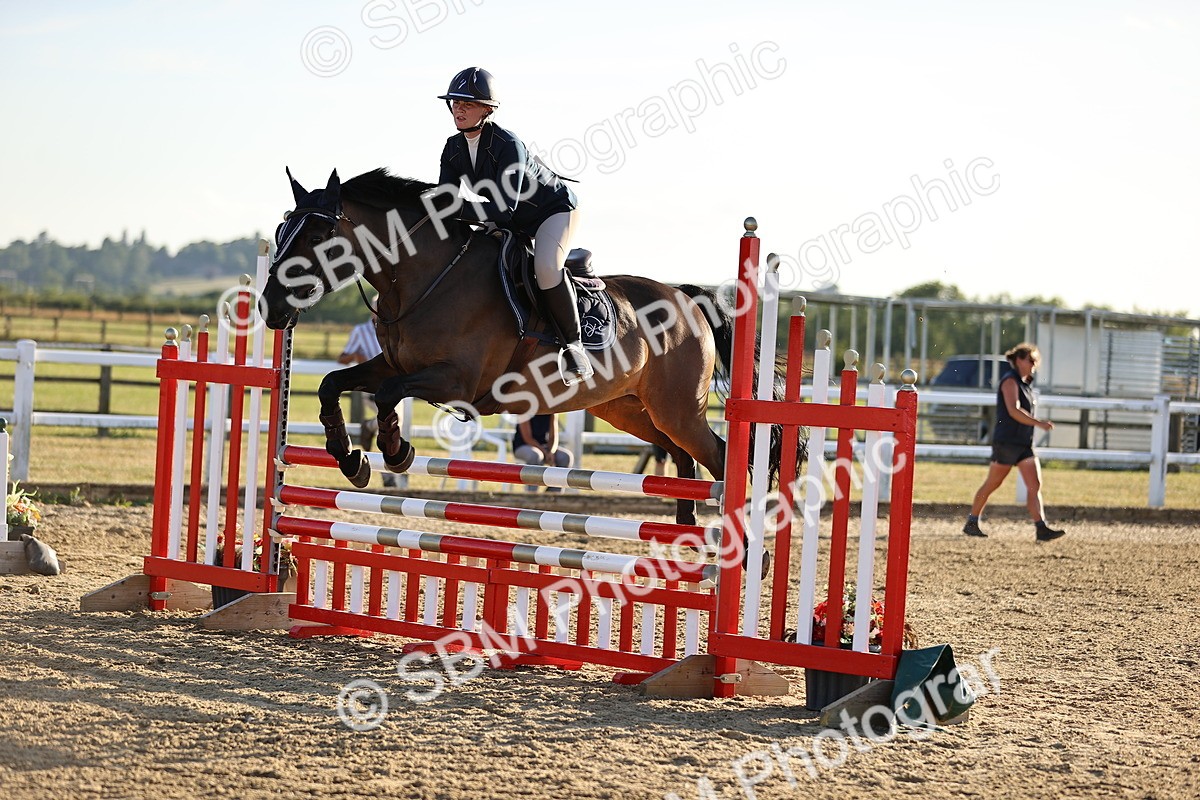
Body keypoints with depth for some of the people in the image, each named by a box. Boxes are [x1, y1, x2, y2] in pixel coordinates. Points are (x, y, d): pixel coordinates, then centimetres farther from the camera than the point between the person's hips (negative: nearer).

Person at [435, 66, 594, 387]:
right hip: (513, 226, 9)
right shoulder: (453, 149, -7)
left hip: (555, 210, -9)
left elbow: (505, 207, -38)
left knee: (546, 267, -36)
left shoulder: (508, 145, -31)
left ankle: (573, 344, -22)